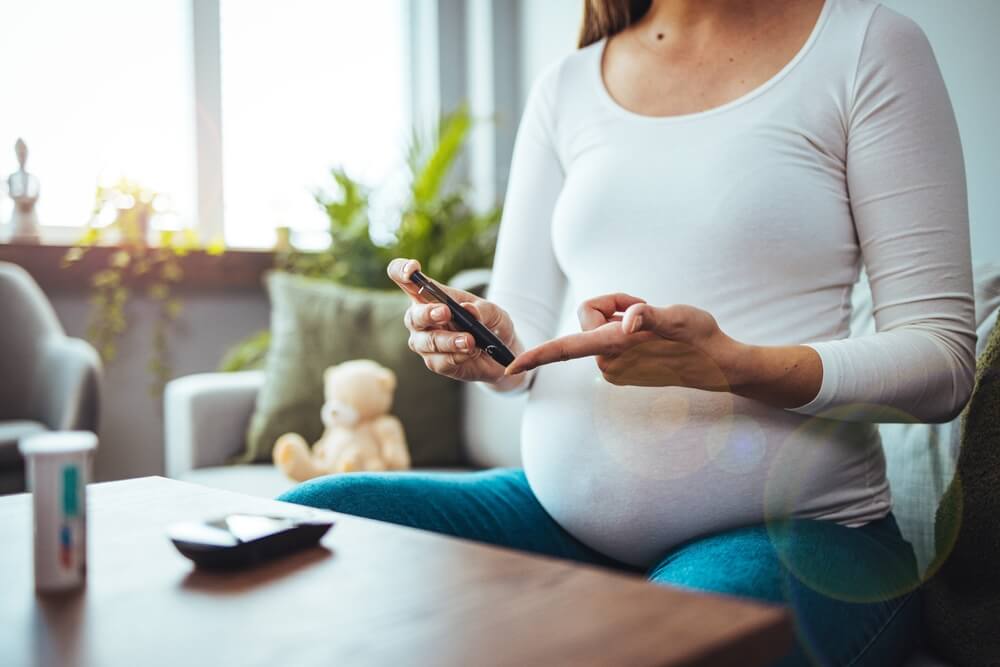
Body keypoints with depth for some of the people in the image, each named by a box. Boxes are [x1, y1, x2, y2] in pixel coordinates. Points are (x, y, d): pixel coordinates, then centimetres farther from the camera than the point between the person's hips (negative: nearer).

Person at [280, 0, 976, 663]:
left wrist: (730, 365, -23)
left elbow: (943, 357, -5)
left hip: (791, 535, -3)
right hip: (561, 508, 5)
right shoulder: (566, 86, 13)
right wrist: (485, 342, -11)